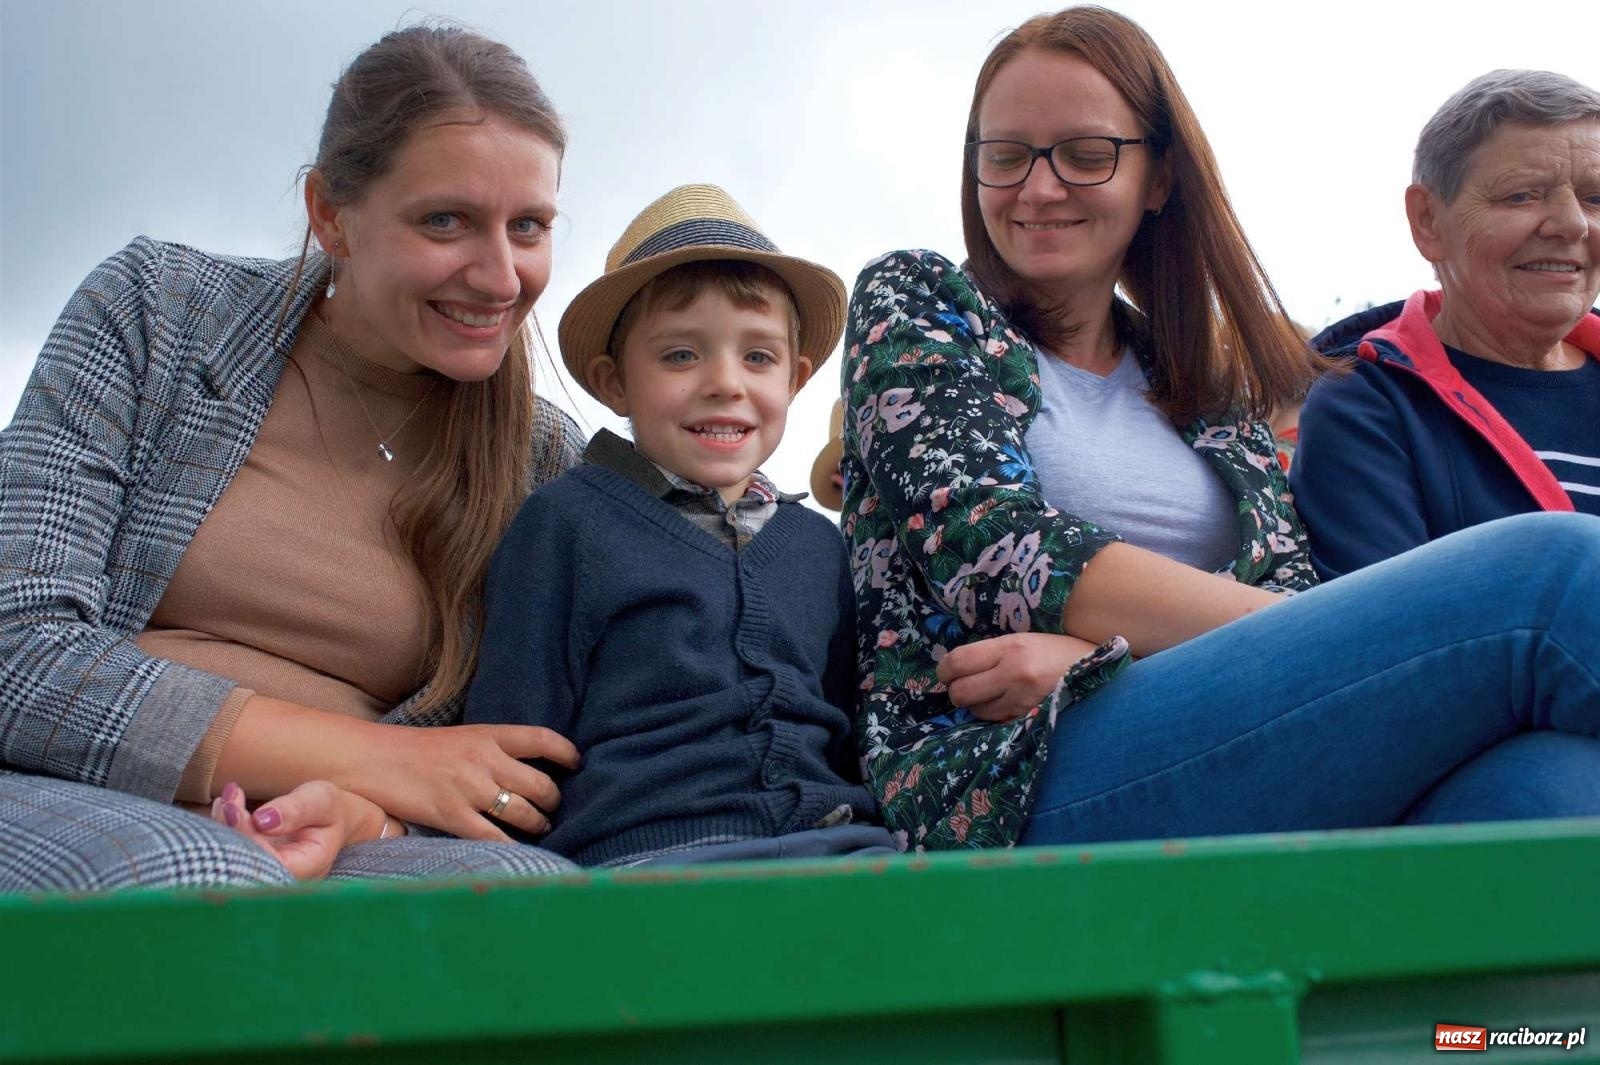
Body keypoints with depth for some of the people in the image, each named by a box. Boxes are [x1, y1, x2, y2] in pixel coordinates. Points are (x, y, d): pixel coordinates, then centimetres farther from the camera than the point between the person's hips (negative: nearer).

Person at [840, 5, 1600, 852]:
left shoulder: (1207, 381, 24)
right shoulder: (911, 300, 12)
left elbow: (1294, 589, 8)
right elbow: (997, 552, -5)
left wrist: (1101, 647, -15)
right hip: (1017, 782, -4)